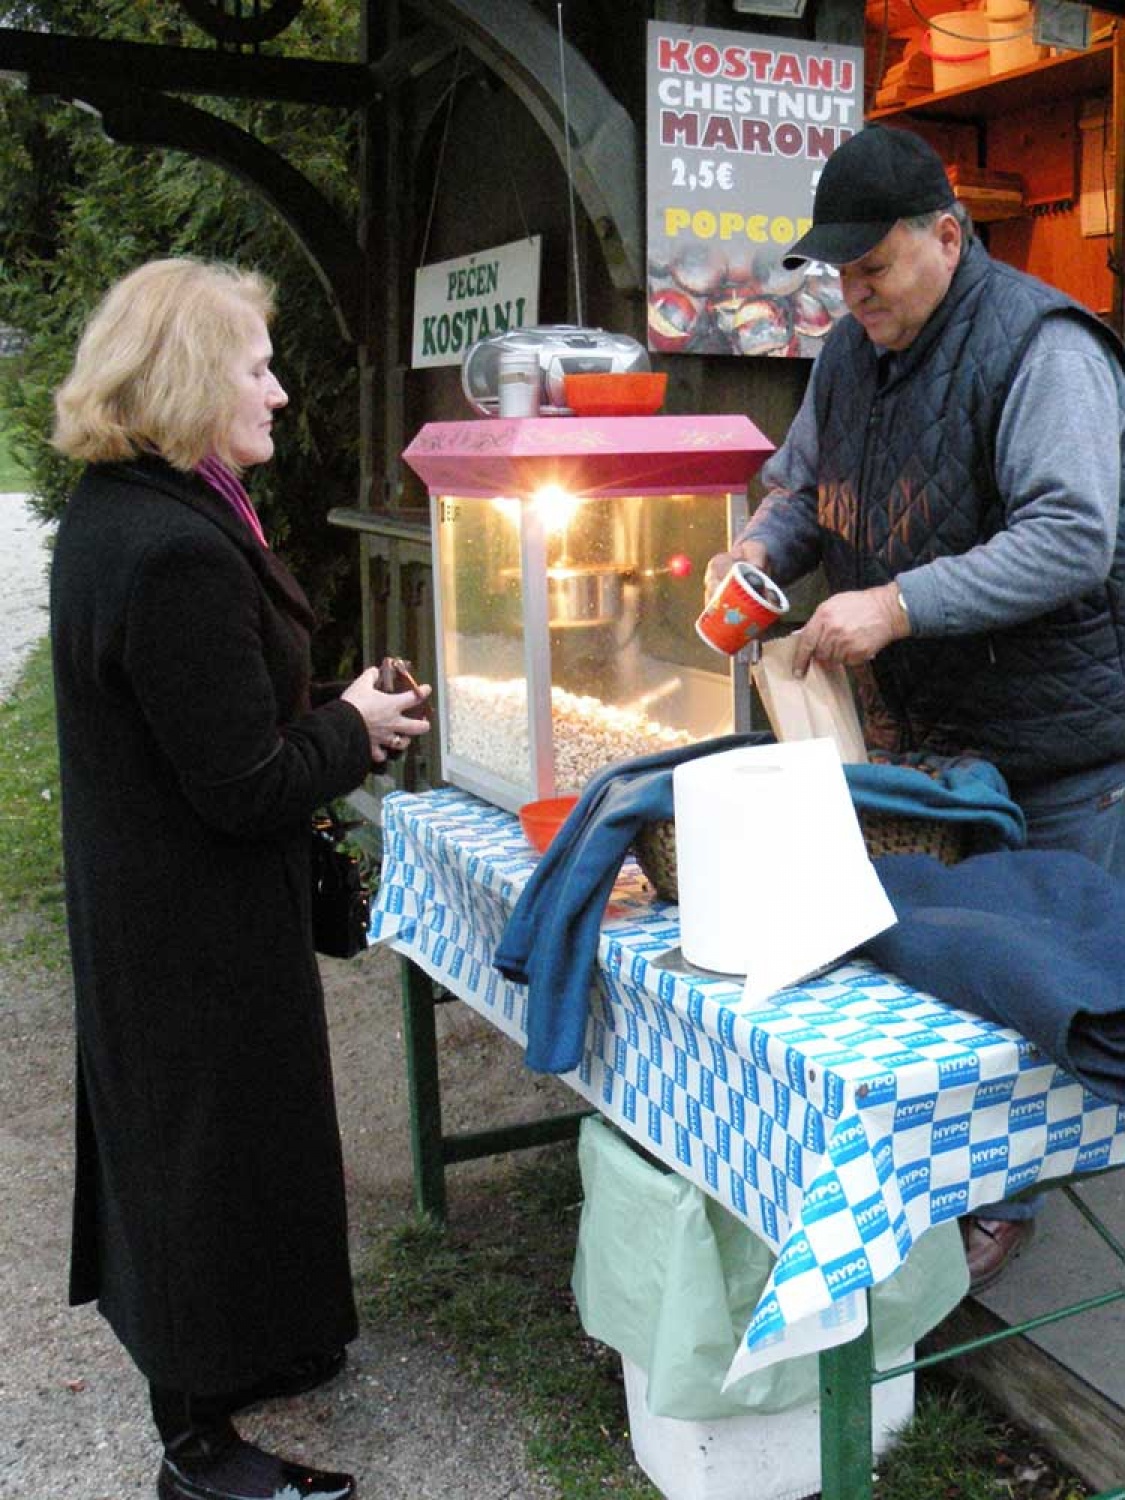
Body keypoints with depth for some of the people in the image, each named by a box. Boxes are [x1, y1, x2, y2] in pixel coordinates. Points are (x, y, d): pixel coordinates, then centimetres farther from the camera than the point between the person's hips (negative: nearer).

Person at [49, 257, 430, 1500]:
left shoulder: (111, 515, 5)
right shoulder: (178, 552, -28)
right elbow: (248, 789, -26)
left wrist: (327, 723, 4)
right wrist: (351, 728, -9)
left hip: (142, 898, 10)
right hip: (201, 925, -10)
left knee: (176, 1128, 23)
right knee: (214, 1140, 6)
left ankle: (233, 1351, 45)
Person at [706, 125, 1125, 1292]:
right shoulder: (851, 350, 10)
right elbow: (804, 482, 22)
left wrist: (894, 606, -30)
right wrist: (760, 548, -2)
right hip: (910, 730, 7)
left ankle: (1000, 1197, 23)